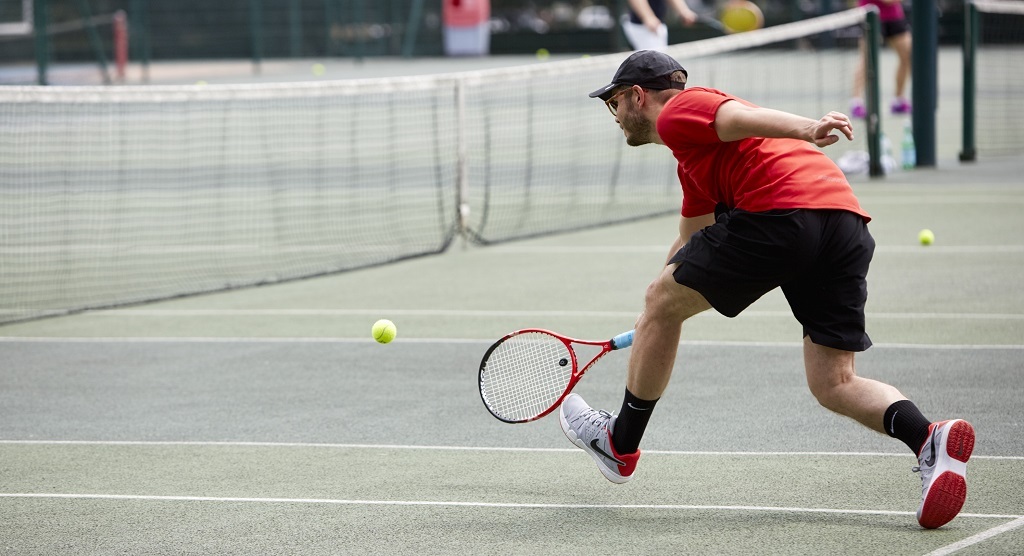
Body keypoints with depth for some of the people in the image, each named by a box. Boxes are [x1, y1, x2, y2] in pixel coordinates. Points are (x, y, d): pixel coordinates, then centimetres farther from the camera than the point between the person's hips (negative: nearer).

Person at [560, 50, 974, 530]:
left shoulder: (677, 112, 11)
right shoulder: (693, 159, 39)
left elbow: (740, 117, -11)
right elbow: (690, 242, 52)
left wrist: (805, 129, -30)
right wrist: (655, 327, 64)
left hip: (782, 213, -9)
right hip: (848, 222, 9)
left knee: (661, 303, 13)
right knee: (834, 386, 9)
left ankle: (620, 443, 27)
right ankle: (929, 440, -18)